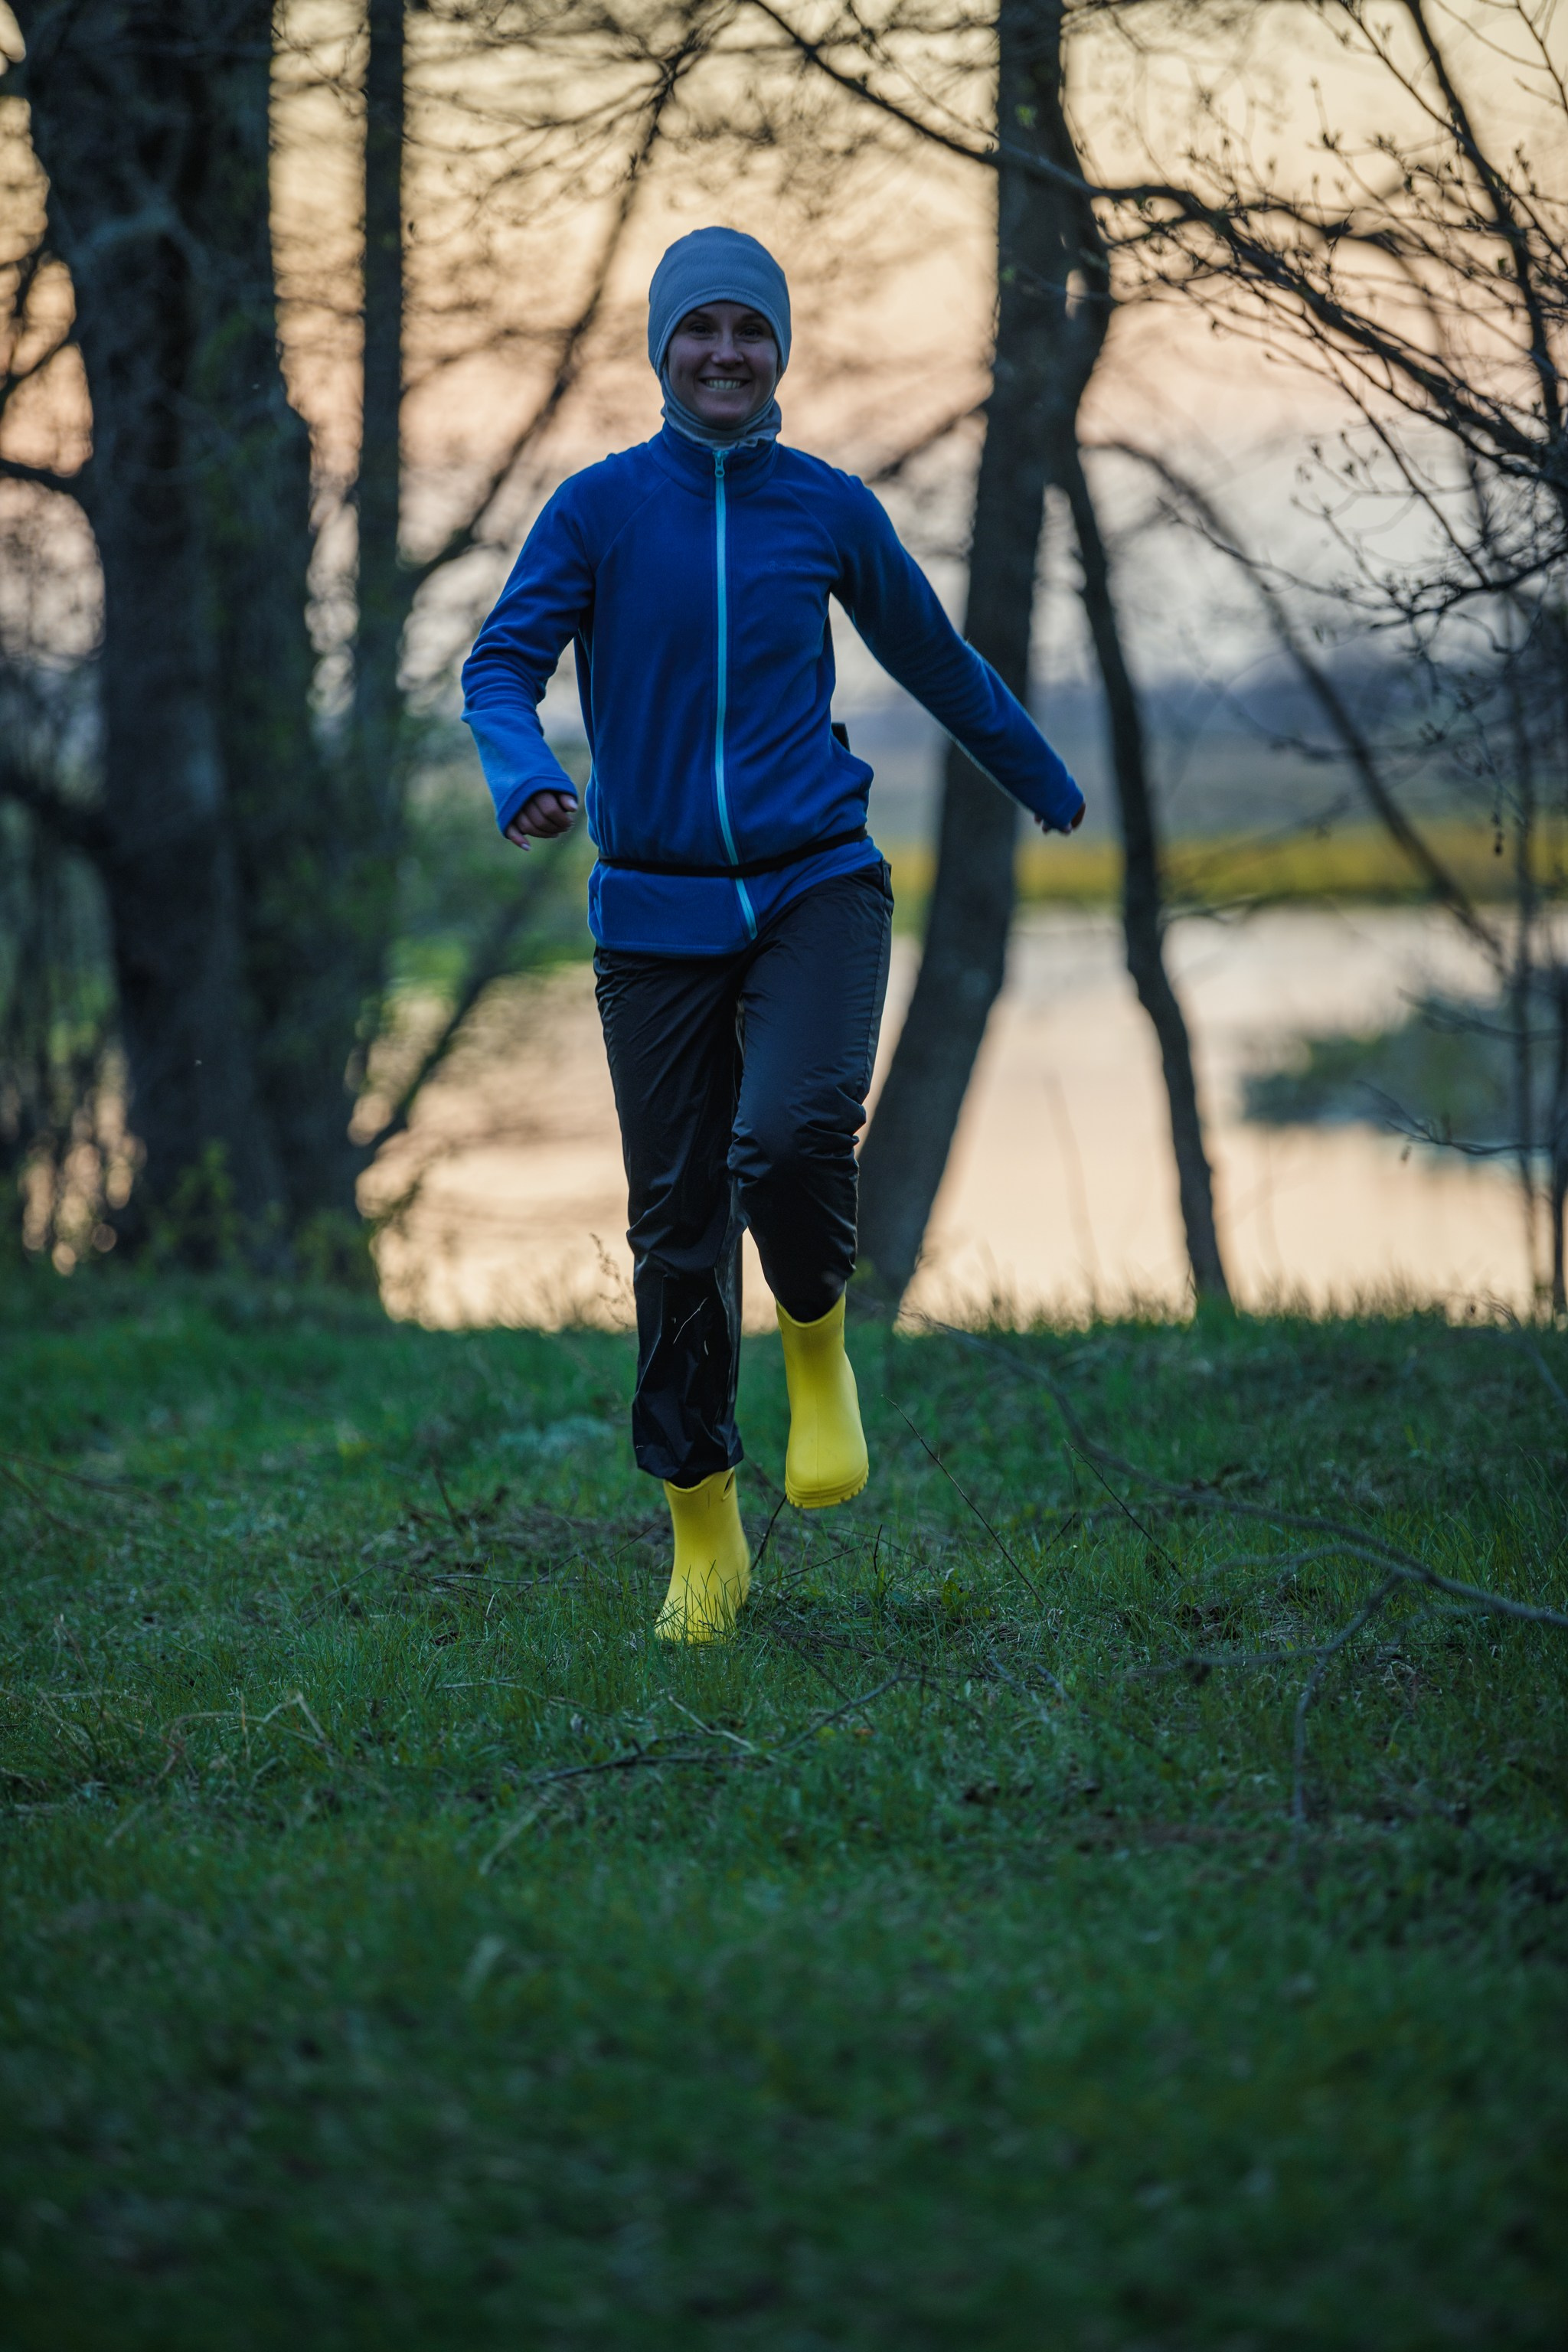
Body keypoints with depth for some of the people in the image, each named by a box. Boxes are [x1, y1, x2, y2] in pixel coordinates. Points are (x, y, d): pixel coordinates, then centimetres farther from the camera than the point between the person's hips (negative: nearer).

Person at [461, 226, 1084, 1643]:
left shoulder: (828, 509, 5)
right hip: (657, 913, 0)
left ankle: (817, 1341, 7)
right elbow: (503, 665, -6)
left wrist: (1046, 784, 33)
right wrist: (526, 780, -28)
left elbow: (934, 657, 19)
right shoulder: (599, 507, 0)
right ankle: (702, 1526, 16)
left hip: (817, 886, 0)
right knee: (678, 1225, 2)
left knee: (792, 1139, -26)